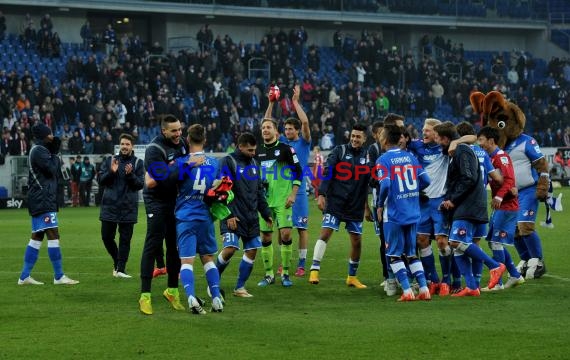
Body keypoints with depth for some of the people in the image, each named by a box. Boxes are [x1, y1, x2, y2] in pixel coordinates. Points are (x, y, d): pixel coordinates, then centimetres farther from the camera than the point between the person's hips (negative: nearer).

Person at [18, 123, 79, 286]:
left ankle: (24, 276, 8)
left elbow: (51, 171, 19)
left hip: (39, 200, 11)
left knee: (37, 236, 9)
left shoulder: (37, 150, 20)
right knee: (53, 235, -11)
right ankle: (59, 276, -11)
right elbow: (52, 169, -15)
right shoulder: (39, 151, -11)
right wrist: (55, 154, -4)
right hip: (43, 200, -11)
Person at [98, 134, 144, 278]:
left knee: (125, 239, 0)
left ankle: (121, 269, 5)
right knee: (107, 236, 5)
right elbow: (100, 179, 2)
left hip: (128, 208, -2)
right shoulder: (110, 160, 7)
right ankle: (117, 261, 27)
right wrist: (111, 172, -14)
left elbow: (140, 184, -3)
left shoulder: (138, 163, 3)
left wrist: (130, 174, -19)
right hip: (109, 206, 2)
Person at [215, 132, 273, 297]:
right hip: (233, 216, -7)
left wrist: (266, 214, 18)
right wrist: (228, 215, -18)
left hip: (251, 217, 7)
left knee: (252, 251, 3)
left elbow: (259, 190, 21)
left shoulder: (253, 163, 14)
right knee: (230, 248, -16)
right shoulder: (228, 162, -7)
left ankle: (240, 287, 13)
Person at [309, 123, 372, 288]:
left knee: (357, 240, 4)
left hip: (356, 206, 3)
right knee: (325, 233, -14)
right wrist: (321, 194, -15)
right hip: (335, 202, -3)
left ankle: (352, 277, 20)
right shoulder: (340, 151, 0)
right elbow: (327, 173, -5)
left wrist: (367, 204, 9)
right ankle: (314, 270, -13)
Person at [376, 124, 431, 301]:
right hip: (413, 213, 5)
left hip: (393, 214, -5)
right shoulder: (410, 156, 6)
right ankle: (424, 289, 8)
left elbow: (385, 185, -22)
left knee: (394, 254, 5)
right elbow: (425, 180, 3)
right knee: (411, 253, 15)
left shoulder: (383, 160, -10)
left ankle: (407, 291, -3)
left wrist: (379, 205, -7)